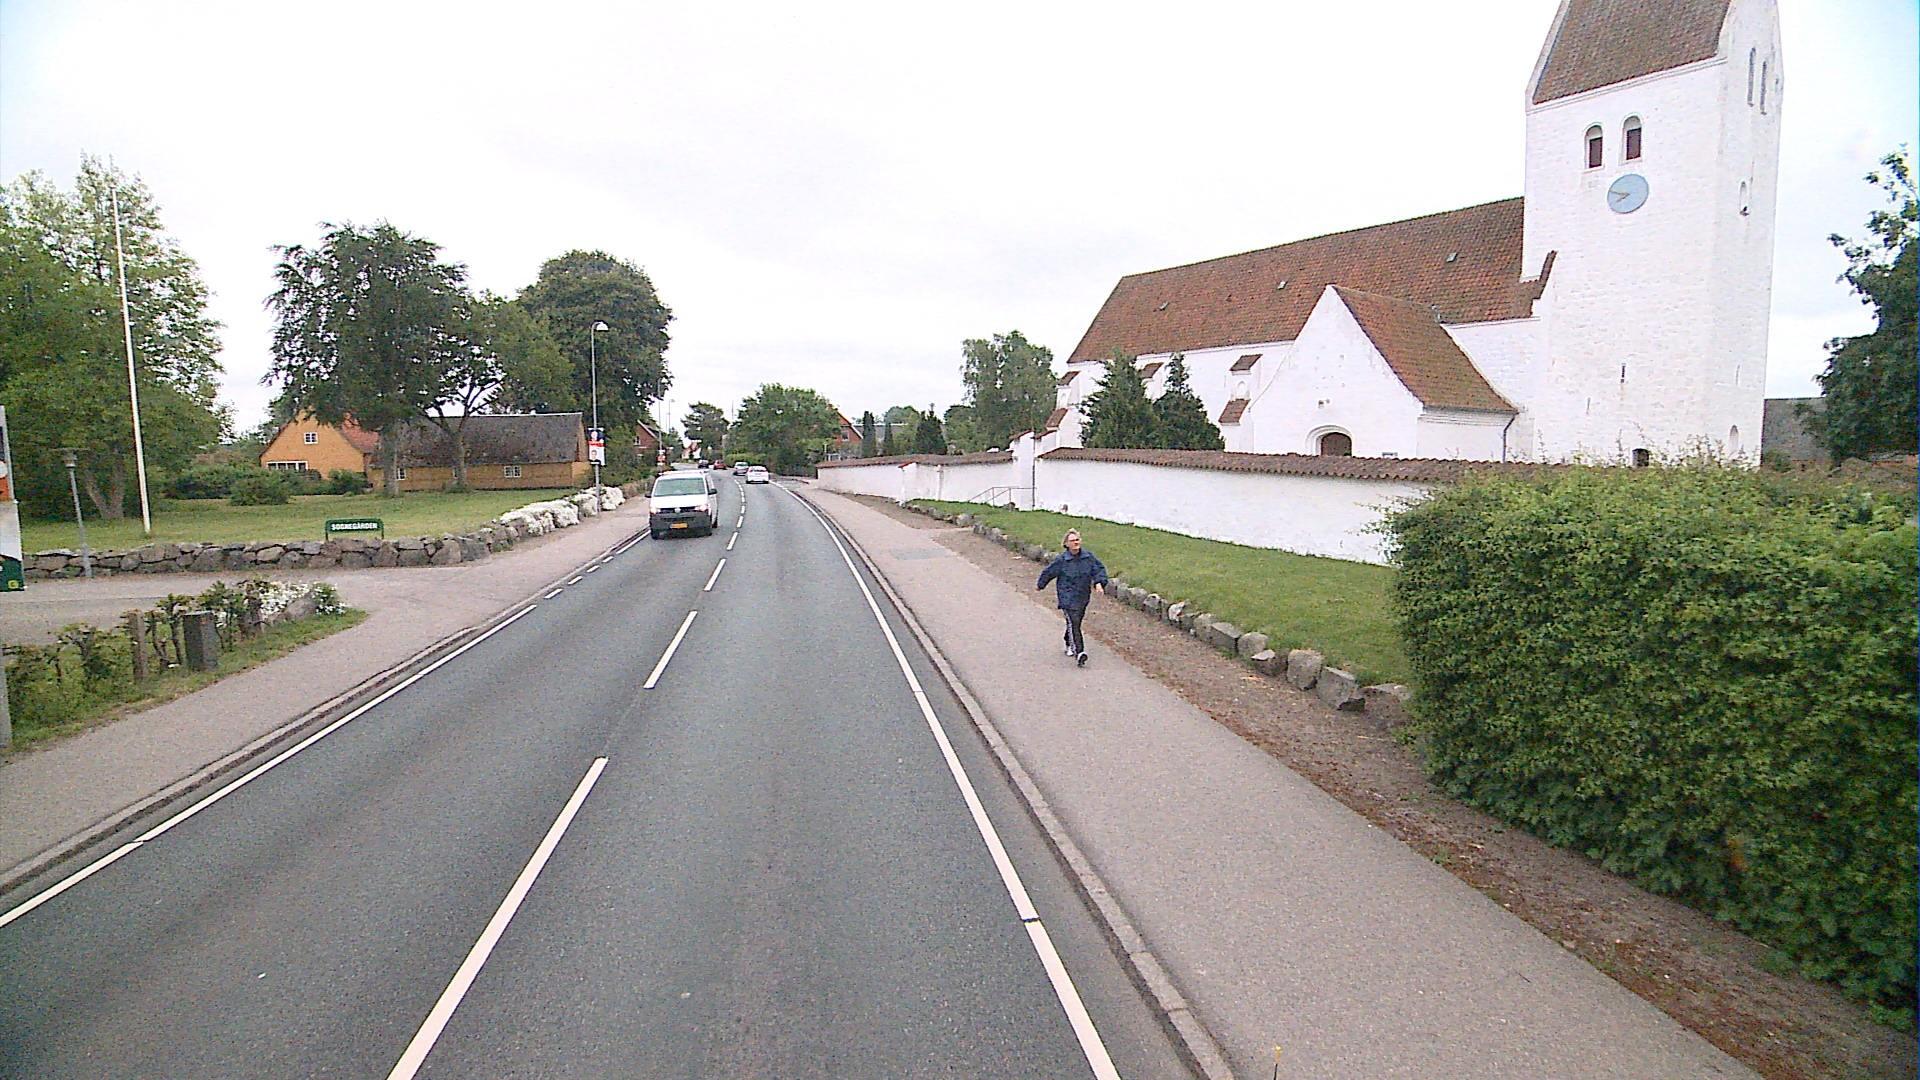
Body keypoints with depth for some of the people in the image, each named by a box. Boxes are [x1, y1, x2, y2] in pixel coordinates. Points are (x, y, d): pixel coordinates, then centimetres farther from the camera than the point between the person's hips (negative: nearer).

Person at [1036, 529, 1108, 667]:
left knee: (1074, 622, 17)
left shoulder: (1088, 556, -2)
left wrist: (1099, 582, -9)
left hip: (1083, 597, 5)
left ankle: (1069, 645, 41)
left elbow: (1099, 569, 8)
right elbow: (1048, 572, 3)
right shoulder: (1061, 560, -12)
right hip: (1068, 597, -4)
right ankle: (1079, 652, -20)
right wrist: (1040, 584, 15)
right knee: (1073, 623, -16)